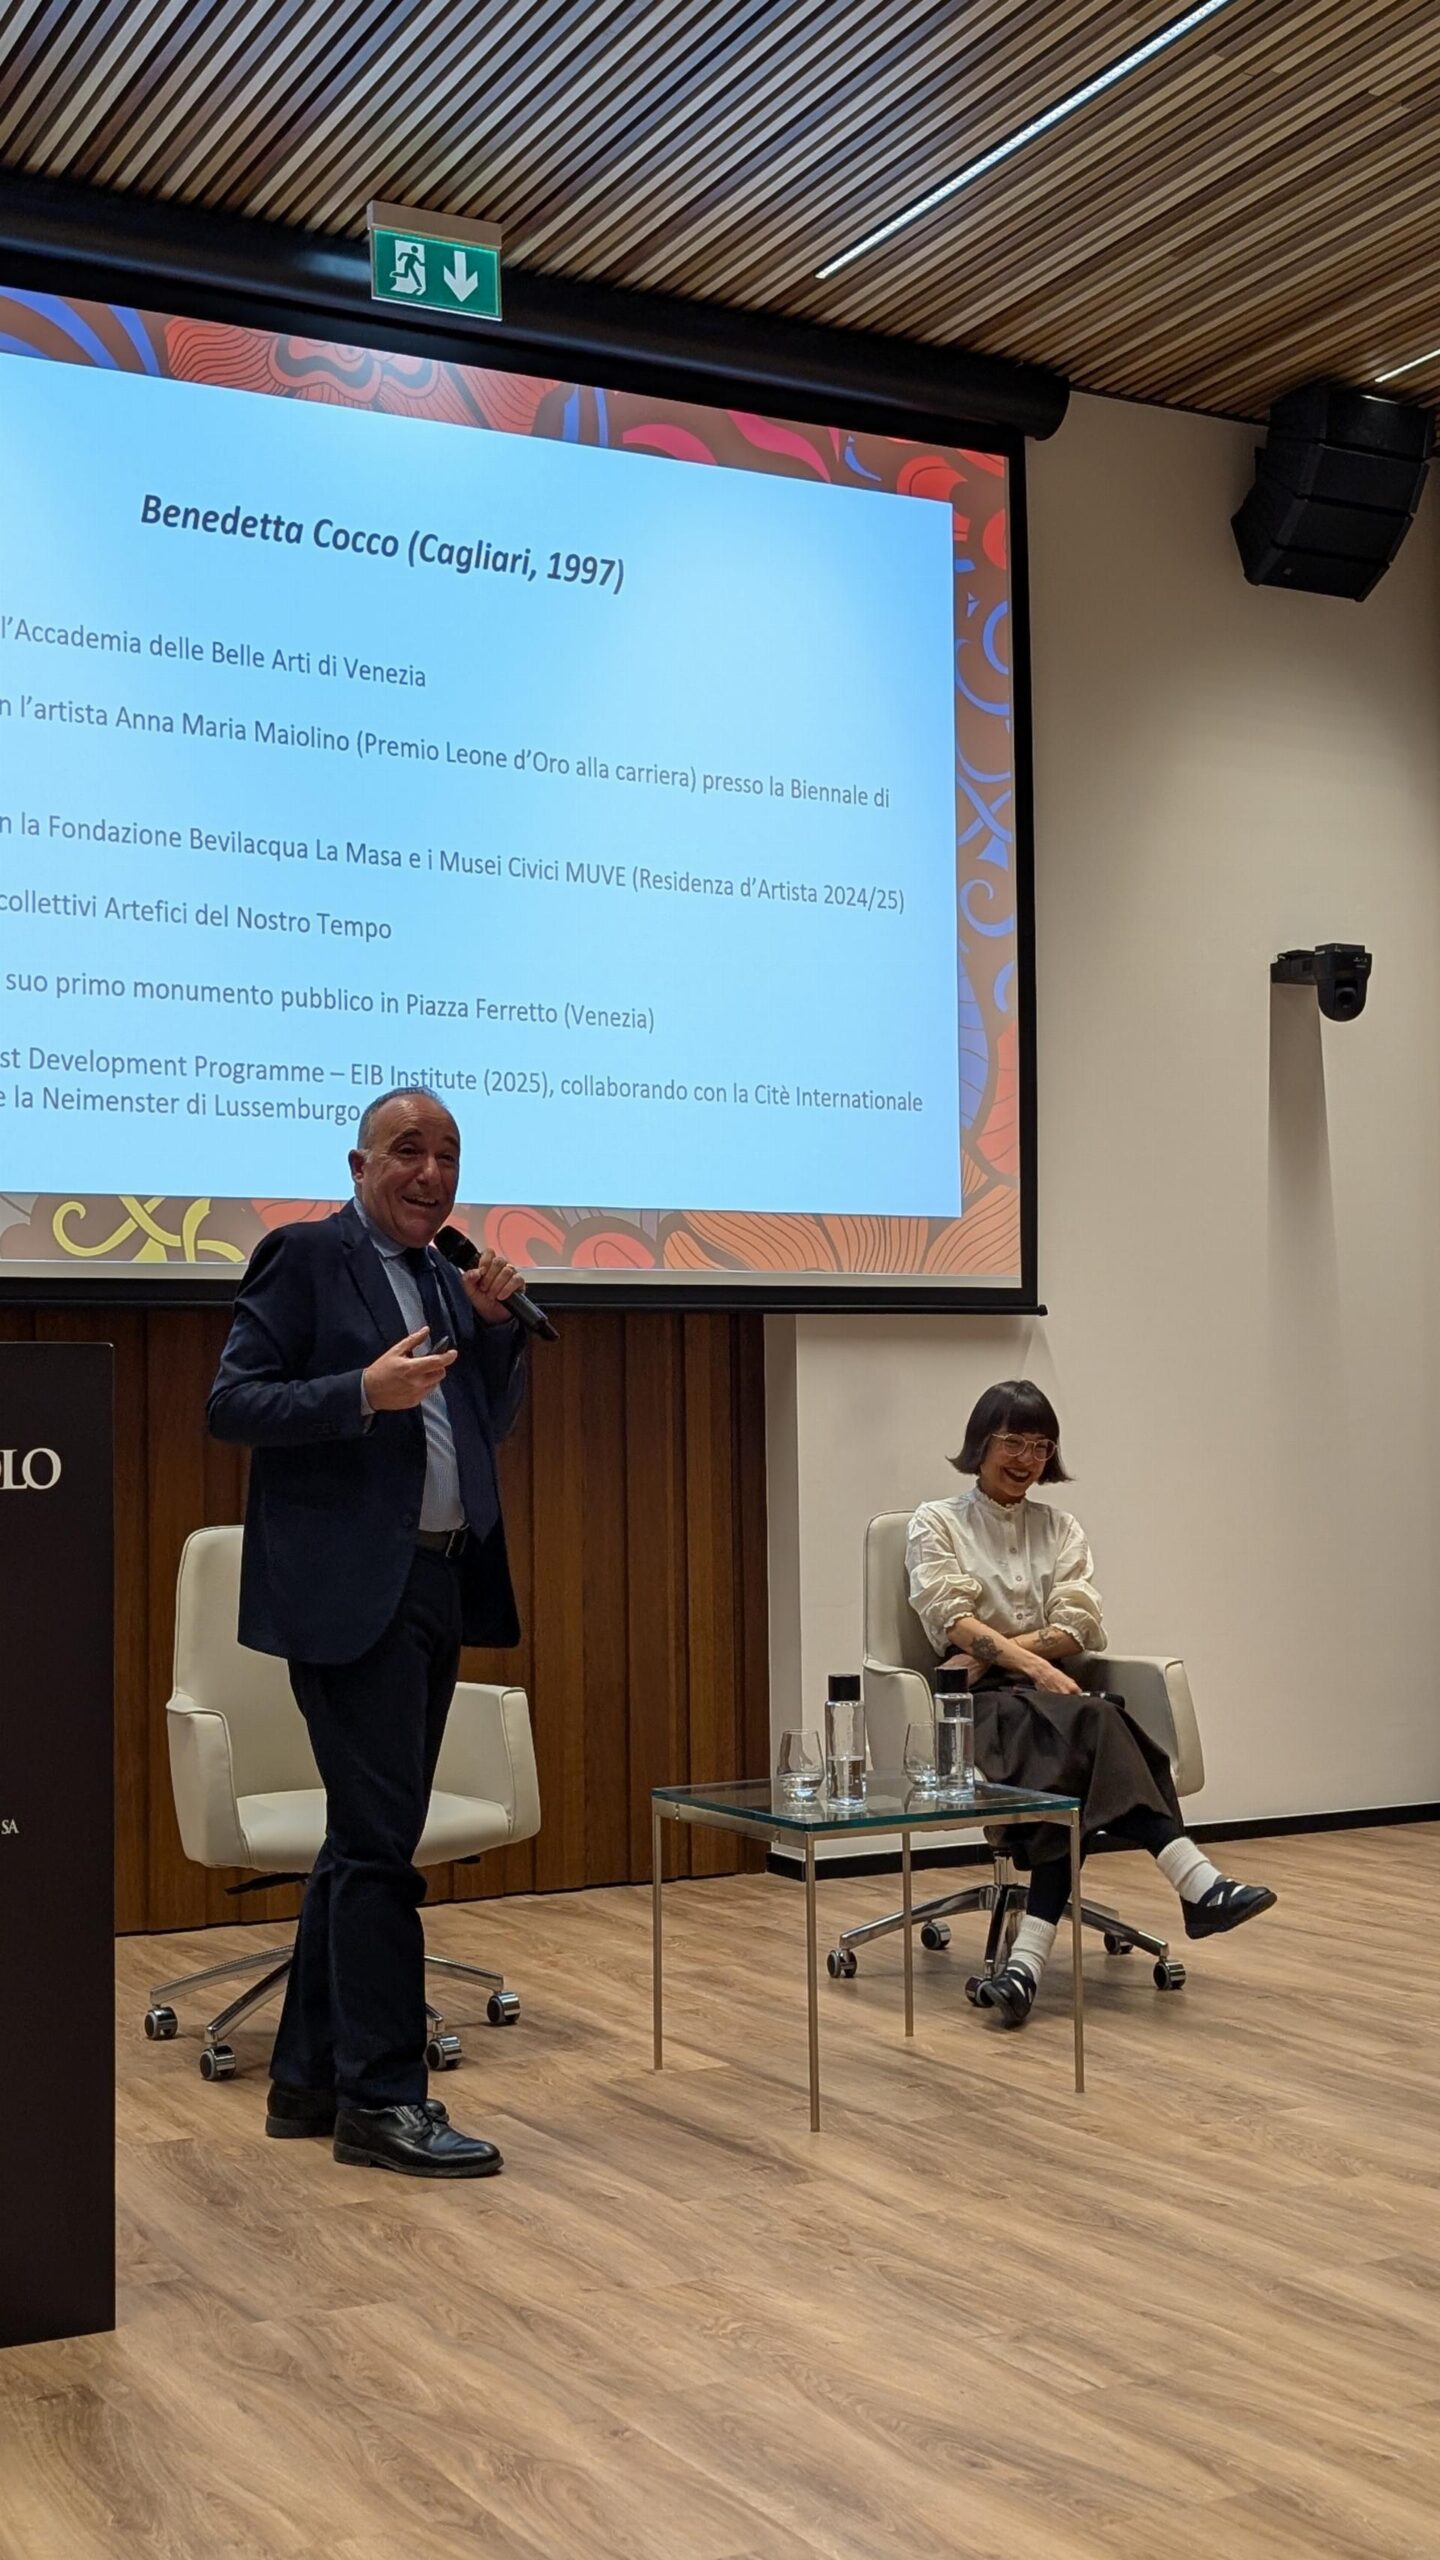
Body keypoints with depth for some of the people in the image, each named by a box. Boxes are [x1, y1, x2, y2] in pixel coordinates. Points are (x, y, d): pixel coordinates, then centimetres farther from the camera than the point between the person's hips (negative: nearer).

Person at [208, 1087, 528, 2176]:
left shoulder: (450, 1275, 16)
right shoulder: (305, 1257, -5)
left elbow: (493, 1421, 18)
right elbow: (231, 1402, -11)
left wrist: (494, 1321, 3)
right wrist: (364, 1391, -22)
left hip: (438, 1587, 8)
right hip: (350, 1587, -8)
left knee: (366, 1840, 14)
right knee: (381, 1843, -8)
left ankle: (310, 2078, 24)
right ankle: (382, 2097, 1)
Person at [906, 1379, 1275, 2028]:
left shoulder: (1060, 1529, 19)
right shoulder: (935, 1524, 10)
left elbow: (1079, 1628, 4)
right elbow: (953, 1620, -7)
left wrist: (991, 1653, -11)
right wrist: (1031, 1662, -23)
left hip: (1046, 1694, 4)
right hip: (976, 1705, -4)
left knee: (1070, 1770, -35)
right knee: (1088, 1725, -35)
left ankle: (1027, 1962, -48)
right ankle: (1196, 1882, -46)